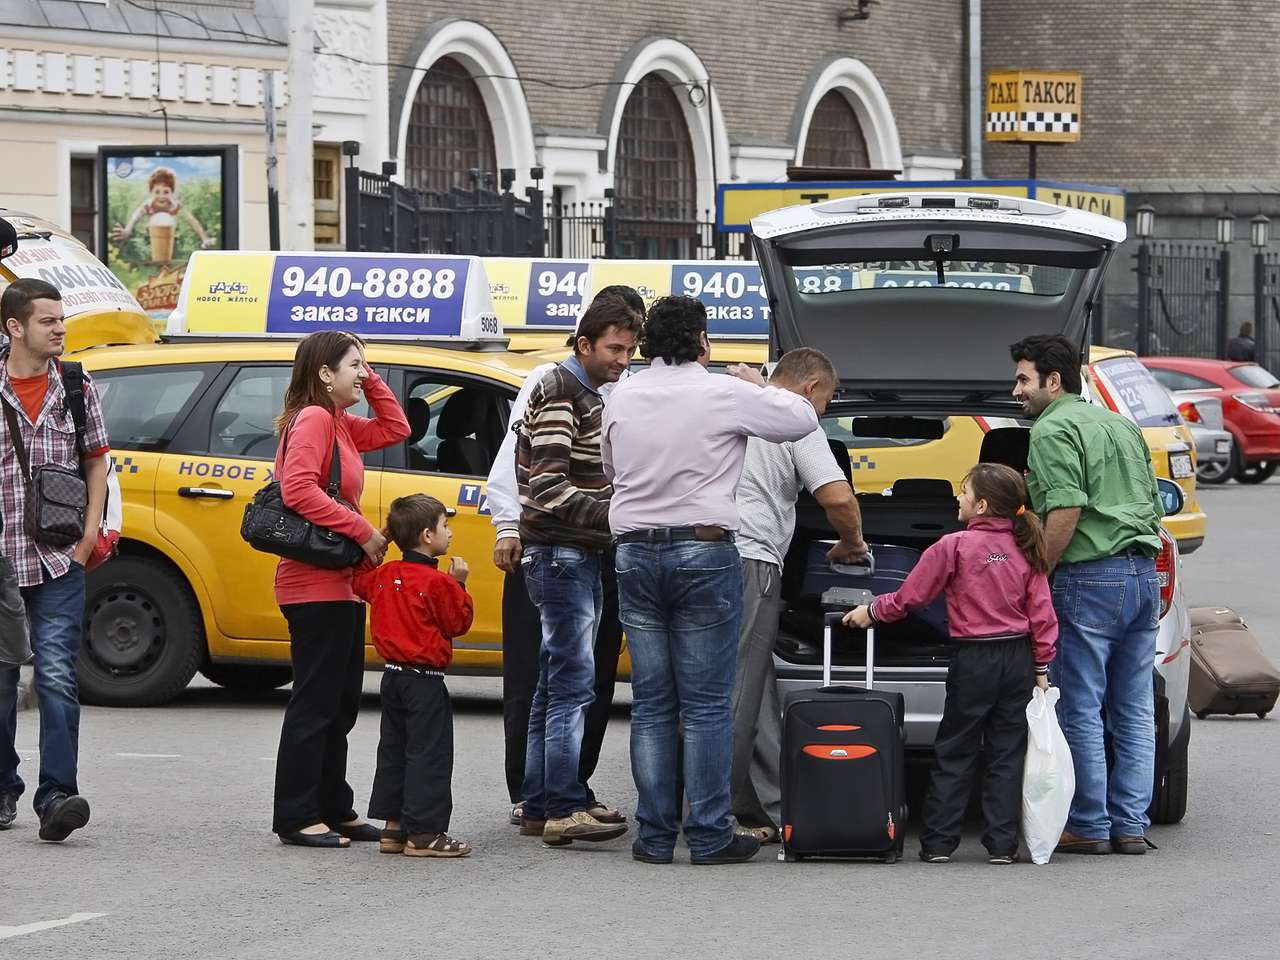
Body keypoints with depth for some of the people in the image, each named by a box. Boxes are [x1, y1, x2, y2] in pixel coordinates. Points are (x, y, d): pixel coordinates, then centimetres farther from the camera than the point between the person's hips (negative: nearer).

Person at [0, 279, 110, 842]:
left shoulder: (76, 388, 6)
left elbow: (95, 462, 13)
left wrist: (89, 535, 3)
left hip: (59, 562, 0)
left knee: (56, 676, -11)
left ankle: (56, 796, -16)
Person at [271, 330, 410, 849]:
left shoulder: (340, 425, 15)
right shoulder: (313, 419, -13)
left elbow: (395, 430, 25)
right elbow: (298, 490, -24)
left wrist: (371, 382, 12)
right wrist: (363, 532, -21)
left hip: (340, 584, 10)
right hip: (316, 585, -10)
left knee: (340, 703, 15)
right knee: (315, 701, -8)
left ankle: (334, 810, 21)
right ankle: (297, 817, -6)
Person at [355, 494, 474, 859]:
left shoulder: (385, 575, 5)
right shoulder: (438, 582, -17)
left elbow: (360, 583, 24)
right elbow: (458, 623, -8)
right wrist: (459, 587, -3)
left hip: (392, 675, 8)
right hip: (425, 681, -8)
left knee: (394, 751, 15)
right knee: (428, 755, -4)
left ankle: (393, 827, 18)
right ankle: (423, 834, -6)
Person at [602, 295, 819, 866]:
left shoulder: (623, 399, 8)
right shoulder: (725, 394, -6)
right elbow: (803, 419, 6)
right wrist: (757, 387, 22)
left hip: (635, 553, 4)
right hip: (703, 550, -4)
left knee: (650, 704, 8)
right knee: (707, 705, 0)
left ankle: (654, 836, 7)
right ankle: (709, 835, -1)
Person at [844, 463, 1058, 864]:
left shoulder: (954, 546, -9)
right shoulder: (1024, 549, 2)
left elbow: (910, 597, -3)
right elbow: (1042, 612, 2)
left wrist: (871, 612, 12)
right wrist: (1041, 666, 8)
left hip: (973, 661, -3)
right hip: (1018, 659, 4)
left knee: (954, 754, 4)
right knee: (1007, 753, 7)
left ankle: (938, 842, 4)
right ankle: (1002, 843, 5)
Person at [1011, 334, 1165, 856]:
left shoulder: (1053, 430, -7)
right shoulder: (1122, 425, 20)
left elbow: (1067, 510, -19)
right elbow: (1153, 504, 21)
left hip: (1090, 578, -8)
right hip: (1144, 575, 8)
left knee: (1081, 709, -2)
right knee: (1134, 710, 9)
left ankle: (1089, 825, 0)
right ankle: (1131, 824, 10)